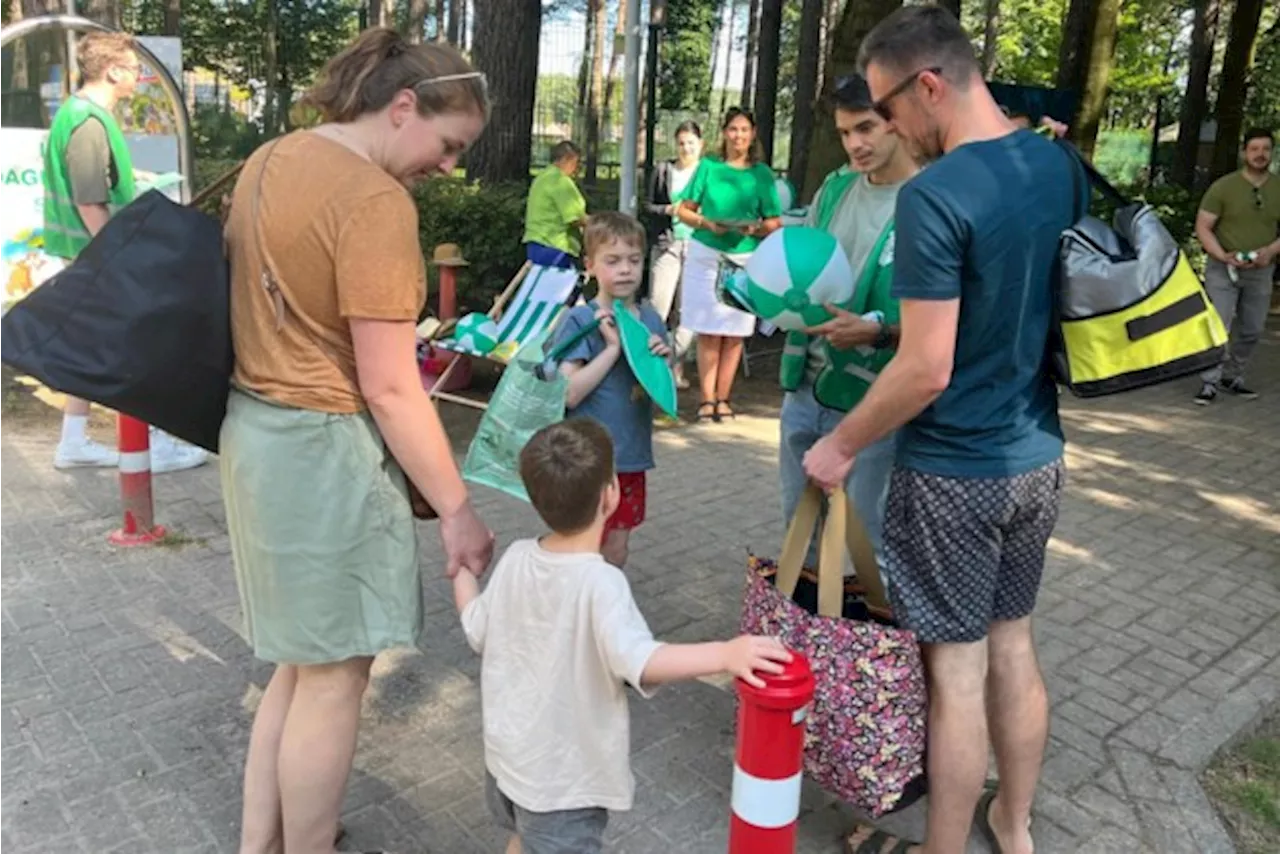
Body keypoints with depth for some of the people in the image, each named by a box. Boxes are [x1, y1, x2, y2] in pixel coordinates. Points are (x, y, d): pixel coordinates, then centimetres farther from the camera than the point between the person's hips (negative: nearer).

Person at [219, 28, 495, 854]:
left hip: (257, 429, 10)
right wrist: (458, 509, -13)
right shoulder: (376, 203, -19)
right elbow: (389, 389, -20)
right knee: (333, 675, 6)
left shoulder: (270, 162, 10)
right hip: (322, 449, -10)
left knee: (302, 660, 20)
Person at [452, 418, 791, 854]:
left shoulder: (515, 559, -9)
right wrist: (725, 655, -48)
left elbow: (478, 631, 3)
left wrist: (462, 569, 19)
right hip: (562, 779, -7)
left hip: (505, 754, 7)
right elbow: (638, 662, -42)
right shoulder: (600, 582, -29)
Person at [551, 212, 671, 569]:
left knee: (618, 544, 17)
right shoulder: (580, 320, -11)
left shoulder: (651, 318, 5)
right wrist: (613, 347, -22)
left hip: (632, 455, 5)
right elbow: (568, 393, -19)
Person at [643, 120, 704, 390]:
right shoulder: (663, 170, 9)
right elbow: (647, 205, 11)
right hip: (667, 244, 0)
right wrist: (668, 210, -7)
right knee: (658, 305, -4)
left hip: (697, 247, 0)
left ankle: (677, 365, 10)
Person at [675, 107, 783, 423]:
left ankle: (723, 398, 11)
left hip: (745, 259, 1)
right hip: (706, 255, 0)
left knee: (734, 334, 1)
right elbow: (684, 210, 6)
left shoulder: (762, 173, 7)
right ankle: (707, 399, 4)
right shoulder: (708, 167, 7)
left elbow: (775, 224, 6)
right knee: (708, 332, -2)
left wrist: (756, 228, -14)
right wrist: (706, 223, -12)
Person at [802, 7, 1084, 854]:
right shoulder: (1065, 166, 2)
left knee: (956, 667, 7)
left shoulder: (934, 194, -22)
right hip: (1038, 454, 8)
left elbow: (926, 371, -23)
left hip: (957, 469, -7)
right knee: (1014, 643, 21)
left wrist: (841, 447, -8)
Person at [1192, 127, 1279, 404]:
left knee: (1251, 331, 11)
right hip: (1223, 268, -4)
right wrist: (1224, 256, -20)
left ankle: (1232, 377, 26)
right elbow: (1203, 227, -7)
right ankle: (1209, 383, -7)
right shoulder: (1223, 186, -7)